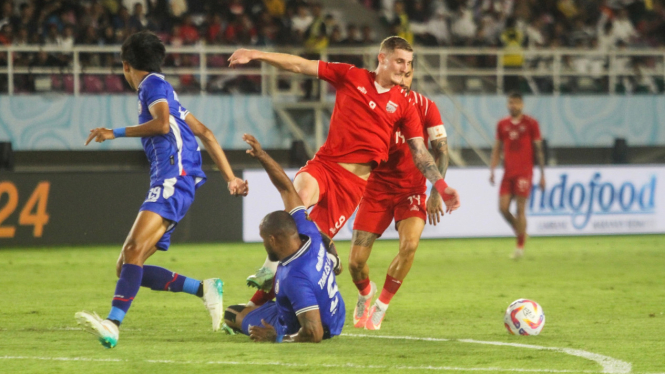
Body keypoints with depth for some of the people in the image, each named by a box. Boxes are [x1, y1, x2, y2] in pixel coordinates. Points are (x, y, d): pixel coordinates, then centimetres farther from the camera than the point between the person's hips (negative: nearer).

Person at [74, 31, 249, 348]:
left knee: (135, 249, -28)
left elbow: (163, 123, -16)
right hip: (166, 183, 10)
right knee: (126, 266, 3)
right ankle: (204, 289, 3)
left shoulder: (153, 84, 3)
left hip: (173, 178, -10)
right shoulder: (163, 92, 30)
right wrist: (230, 178, 31)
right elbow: (205, 133, 31)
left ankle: (113, 324, -44)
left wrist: (116, 133, -10)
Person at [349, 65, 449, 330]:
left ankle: (381, 307, -6)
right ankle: (366, 293, 34)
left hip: (412, 189, -1)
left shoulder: (425, 107, -6)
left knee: (410, 244, -28)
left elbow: (440, 150, -4)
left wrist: (436, 192, -14)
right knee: (356, 261, -5)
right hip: (376, 188, 1)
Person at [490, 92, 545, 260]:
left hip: (524, 172, -4)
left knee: (520, 209, -8)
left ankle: (520, 247, -1)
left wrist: (542, 175, -1)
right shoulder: (502, 125, 10)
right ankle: (521, 232, 22)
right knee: (503, 207, -3)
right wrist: (492, 169, 3)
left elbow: (539, 150, 1)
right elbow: (497, 148, 15)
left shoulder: (530, 123, 0)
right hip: (508, 172, 4)